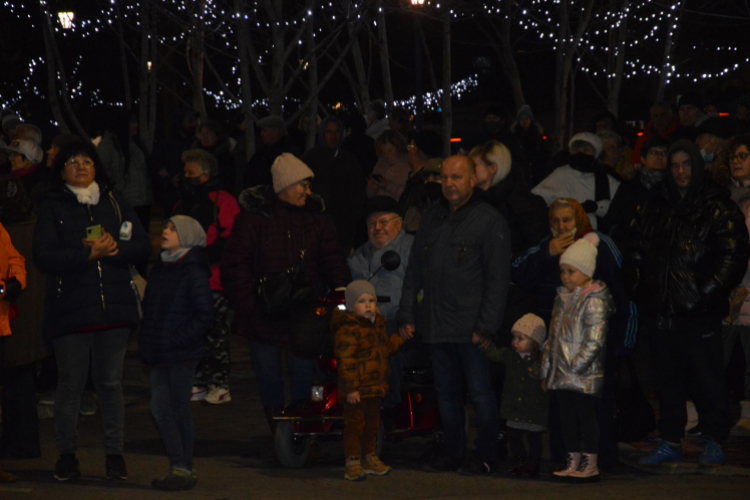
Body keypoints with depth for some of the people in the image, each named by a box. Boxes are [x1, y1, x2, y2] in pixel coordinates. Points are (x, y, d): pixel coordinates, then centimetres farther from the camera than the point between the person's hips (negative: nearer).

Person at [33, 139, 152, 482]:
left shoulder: (114, 203, 12)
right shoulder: (52, 208, 3)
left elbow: (143, 247, 7)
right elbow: (43, 257, -10)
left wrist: (113, 249, -12)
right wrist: (88, 254, -18)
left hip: (114, 308, 2)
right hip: (70, 309, -2)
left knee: (111, 383, 6)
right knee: (70, 385, 2)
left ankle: (114, 453, 14)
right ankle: (66, 454, 15)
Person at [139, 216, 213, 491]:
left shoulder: (194, 273, -9)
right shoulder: (158, 271, 14)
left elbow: (204, 316, -12)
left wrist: (178, 339, -18)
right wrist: (147, 342, 10)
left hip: (182, 354, -7)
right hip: (159, 355, 7)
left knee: (179, 409, -2)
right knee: (160, 409, 6)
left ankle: (184, 470, 5)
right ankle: (178, 466, 14)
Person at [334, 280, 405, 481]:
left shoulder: (377, 326, 13)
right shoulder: (348, 330, -17)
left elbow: (386, 349, 28)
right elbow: (346, 360, -21)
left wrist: (400, 338, 18)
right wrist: (351, 387, -24)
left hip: (375, 388, 9)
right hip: (357, 390, -9)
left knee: (372, 423, 18)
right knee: (354, 423, -5)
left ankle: (370, 459, 31)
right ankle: (352, 464, 1)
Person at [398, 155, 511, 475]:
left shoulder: (489, 221, -3)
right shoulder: (432, 220, 16)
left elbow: (497, 279, -8)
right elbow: (414, 270, 19)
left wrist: (486, 326, -14)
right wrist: (407, 315, 10)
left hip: (471, 326, -6)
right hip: (436, 327, 6)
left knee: (480, 393, -3)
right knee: (446, 393, 12)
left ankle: (486, 456, 4)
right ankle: (452, 452, 20)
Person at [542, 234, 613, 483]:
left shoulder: (594, 300, -12)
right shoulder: (562, 298, 15)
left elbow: (595, 340, -19)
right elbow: (553, 337, 20)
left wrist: (577, 366, -21)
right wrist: (547, 371, 17)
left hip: (584, 377, -8)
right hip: (561, 376, 8)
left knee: (586, 416, -4)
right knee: (568, 418, 11)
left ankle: (590, 465, 1)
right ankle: (573, 462, 18)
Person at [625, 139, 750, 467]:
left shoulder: (718, 209, -1)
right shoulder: (655, 209, 15)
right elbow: (636, 252, 18)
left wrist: (708, 293, -15)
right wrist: (638, 288, 5)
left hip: (699, 314, -5)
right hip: (662, 311, 5)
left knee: (707, 379, -2)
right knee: (668, 379, 10)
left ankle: (714, 442, 8)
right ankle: (670, 442, 17)